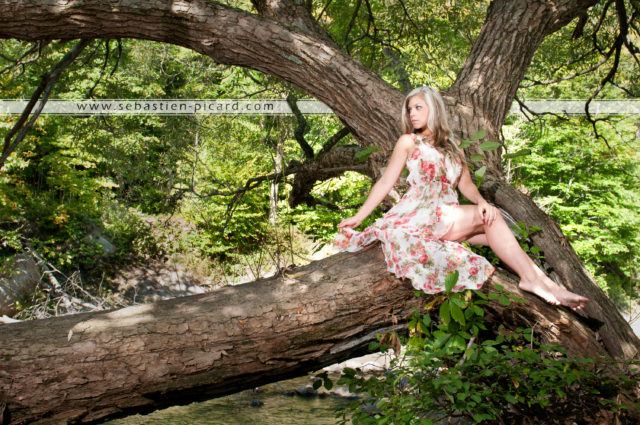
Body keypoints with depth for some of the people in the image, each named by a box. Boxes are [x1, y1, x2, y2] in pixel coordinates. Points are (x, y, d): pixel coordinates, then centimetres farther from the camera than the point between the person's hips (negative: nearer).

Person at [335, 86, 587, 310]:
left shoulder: (451, 148, 22)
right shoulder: (408, 142, 8)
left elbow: (465, 184, 12)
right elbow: (385, 183, 4)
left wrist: (481, 201, -10)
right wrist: (358, 217, -3)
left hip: (448, 217, 5)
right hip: (419, 215, -5)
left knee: (496, 234, -19)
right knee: (490, 218, -23)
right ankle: (534, 279, -29)